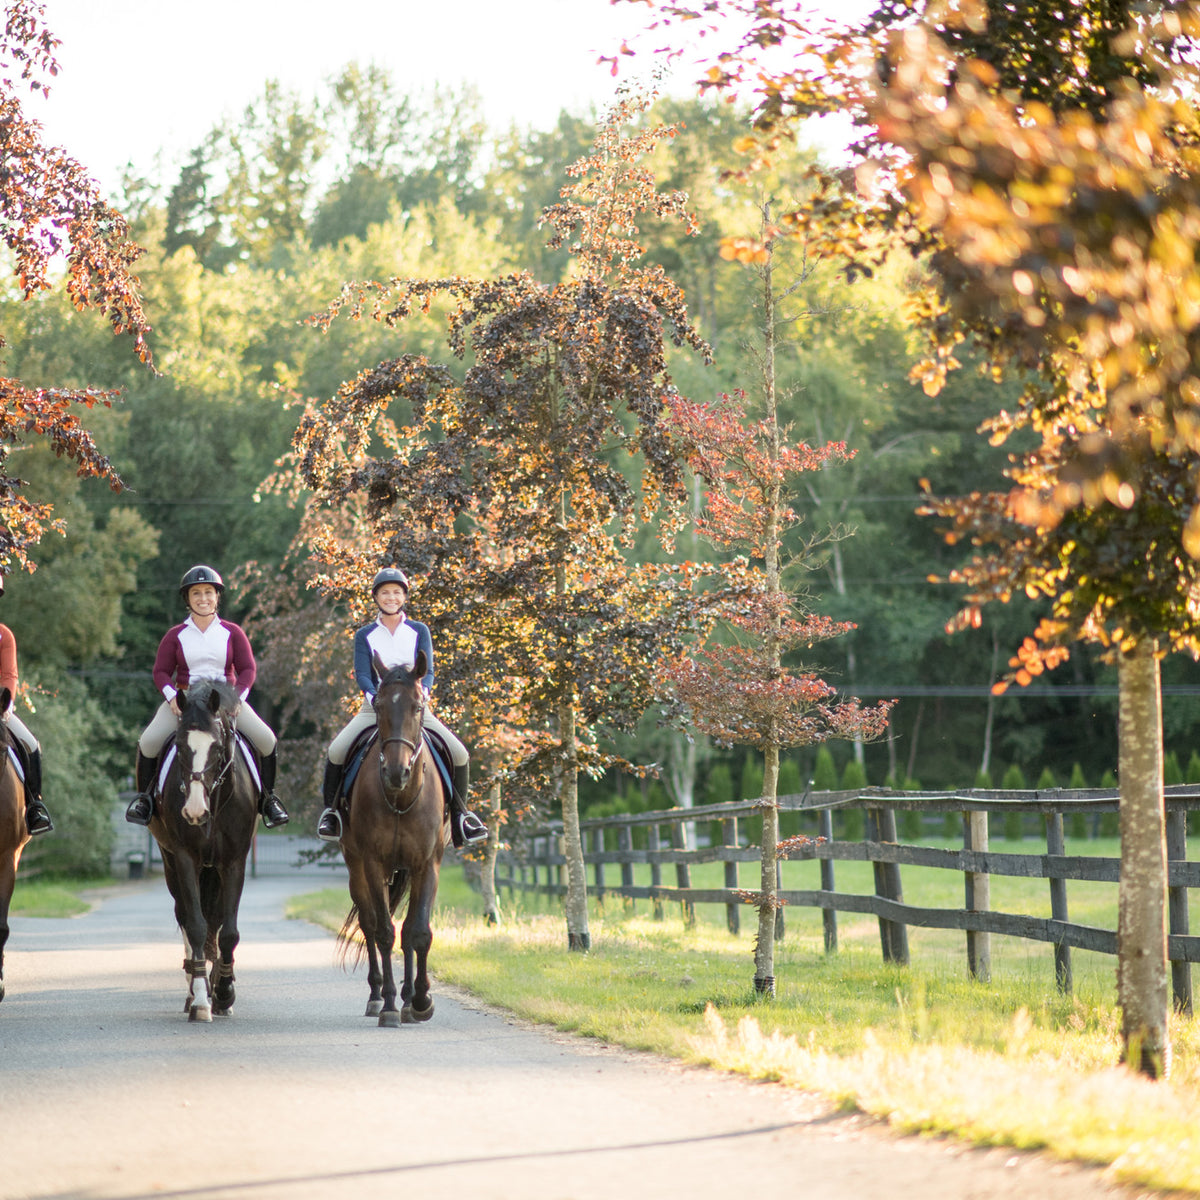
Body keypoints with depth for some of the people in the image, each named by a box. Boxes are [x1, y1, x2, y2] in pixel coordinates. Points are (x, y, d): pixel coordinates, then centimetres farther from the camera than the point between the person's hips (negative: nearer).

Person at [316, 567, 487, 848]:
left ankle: (459, 814, 6)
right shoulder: (365, 635, 6)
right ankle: (331, 809, -2)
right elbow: (362, 674, -4)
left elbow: (427, 670, -2)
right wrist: (375, 696, -24)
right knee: (336, 751, -24)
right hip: (376, 707, -1)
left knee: (459, 754, -15)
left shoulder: (419, 632, 8)